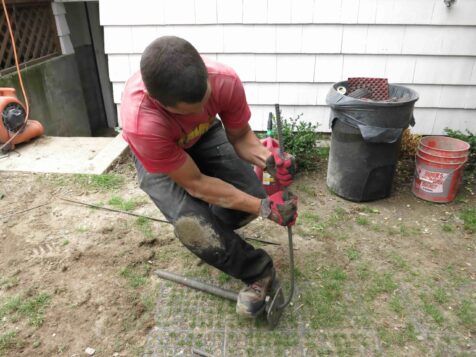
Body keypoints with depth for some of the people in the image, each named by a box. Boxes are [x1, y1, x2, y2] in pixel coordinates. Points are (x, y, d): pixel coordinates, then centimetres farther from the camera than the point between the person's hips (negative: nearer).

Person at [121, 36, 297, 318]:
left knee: (250, 197, -16)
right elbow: (195, 184, -32)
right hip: (157, 155, -3)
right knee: (192, 224, -28)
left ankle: (212, 227, 19)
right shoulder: (141, 123, -43)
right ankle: (259, 273, -3)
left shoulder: (225, 81, -33)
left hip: (204, 136, 4)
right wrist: (264, 208, -33)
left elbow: (241, 136, -14)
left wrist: (267, 159, -37)